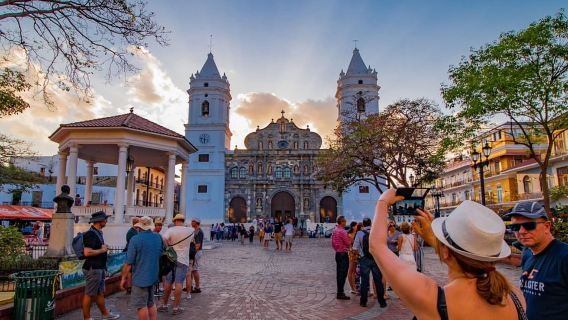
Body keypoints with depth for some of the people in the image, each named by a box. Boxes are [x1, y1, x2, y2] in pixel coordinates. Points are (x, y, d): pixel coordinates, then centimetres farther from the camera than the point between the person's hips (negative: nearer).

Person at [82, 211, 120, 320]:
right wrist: (101, 250, -17)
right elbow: (87, 252, -28)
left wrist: (104, 248, 11)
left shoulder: (98, 232, 12)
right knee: (89, 294, 3)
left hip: (99, 268, 10)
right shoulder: (90, 234, -19)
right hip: (93, 269, -10)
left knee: (100, 292, 18)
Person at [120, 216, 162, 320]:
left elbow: (129, 263, -15)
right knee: (151, 303, 19)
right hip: (153, 275, 6)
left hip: (140, 277, -6)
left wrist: (124, 277, -5)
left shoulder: (135, 239, -16)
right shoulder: (158, 237, 2)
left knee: (141, 306, 5)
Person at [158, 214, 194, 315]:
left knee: (168, 282, 12)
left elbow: (164, 238, -25)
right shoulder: (190, 231, -1)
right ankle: (176, 307, 4)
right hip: (182, 260, -1)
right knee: (178, 284, 0)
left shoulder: (171, 230, -7)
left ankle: (164, 305, 22)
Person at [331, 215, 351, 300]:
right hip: (343, 254, -9)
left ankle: (339, 291, 21)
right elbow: (348, 243, -13)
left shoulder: (334, 230, 9)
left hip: (337, 253, 9)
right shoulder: (342, 231, -19)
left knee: (339, 273, 14)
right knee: (343, 274, -4)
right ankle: (340, 293, -2)